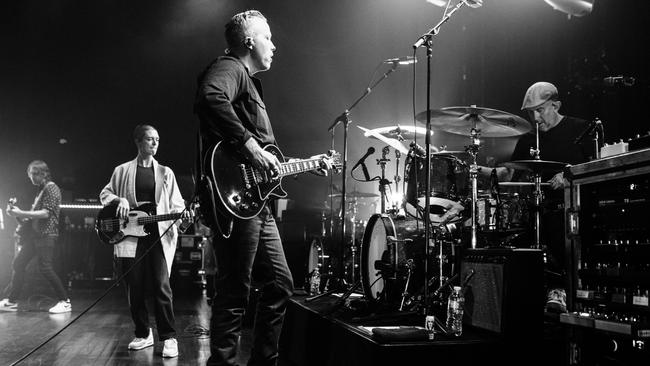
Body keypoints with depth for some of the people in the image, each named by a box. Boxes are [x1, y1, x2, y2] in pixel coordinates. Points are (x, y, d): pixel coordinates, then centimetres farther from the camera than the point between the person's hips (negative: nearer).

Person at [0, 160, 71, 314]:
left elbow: (46, 213, -18)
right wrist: (18, 213, 7)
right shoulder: (41, 190, 21)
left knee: (45, 268, -14)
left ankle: (65, 302, -8)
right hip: (35, 234, 9)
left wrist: (21, 214, -18)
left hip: (46, 234, -9)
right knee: (18, 263, 7)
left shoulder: (52, 188, -7)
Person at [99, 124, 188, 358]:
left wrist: (182, 212, -13)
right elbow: (104, 194, 14)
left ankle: (169, 338, -4)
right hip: (130, 234, 1)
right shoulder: (123, 171, 10)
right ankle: (143, 335, 19)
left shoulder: (165, 173, 11)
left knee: (161, 286, -10)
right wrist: (120, 200, -7)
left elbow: (175, 203, 9)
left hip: (159, 235, -1)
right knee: (135, 288, 5)